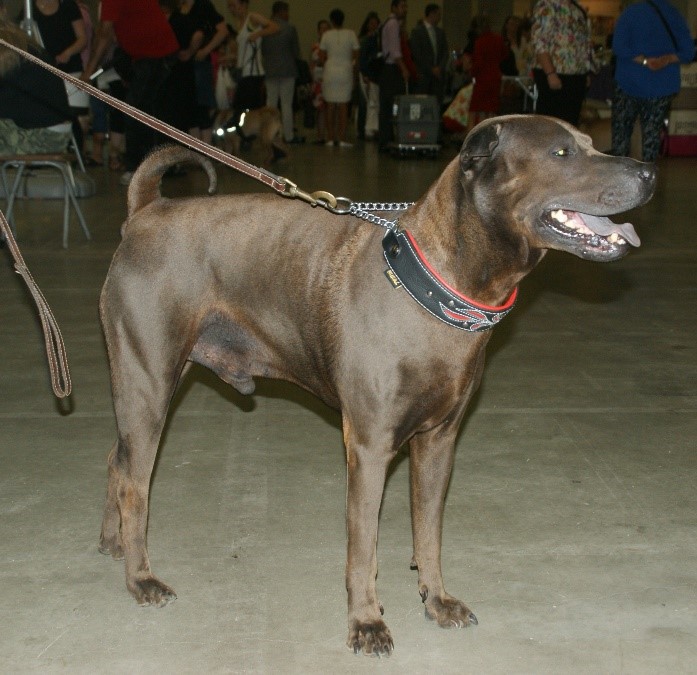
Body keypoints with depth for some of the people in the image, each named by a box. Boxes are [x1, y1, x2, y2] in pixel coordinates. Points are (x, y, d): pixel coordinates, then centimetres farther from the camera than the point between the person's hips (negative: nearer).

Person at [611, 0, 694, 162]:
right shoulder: (675, 15, 3)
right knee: (652, 130, 12)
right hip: (664, 86, 3)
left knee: (621, 127, 11)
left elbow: (619, 47, -19)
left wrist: (644, 61, -17)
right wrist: (667, 59, -13)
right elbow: (688, 52, -1)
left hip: (630, 82, -3)